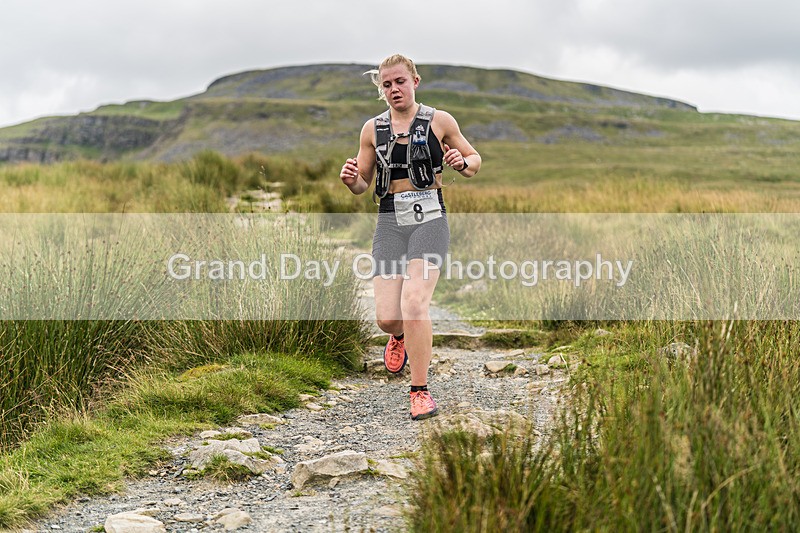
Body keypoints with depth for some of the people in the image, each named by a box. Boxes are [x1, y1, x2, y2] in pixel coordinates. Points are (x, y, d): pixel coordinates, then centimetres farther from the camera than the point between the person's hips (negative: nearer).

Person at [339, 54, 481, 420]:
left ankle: (420, 392, -7)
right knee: (387, 318, -6)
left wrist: (461, 163, -9)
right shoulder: (372, 129, 10)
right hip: (390, 222, 3)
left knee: (414, 302, -21)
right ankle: (401, 336, 34)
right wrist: (350, 180, -8)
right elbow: (363, 185, 15)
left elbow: (474, 161, 14)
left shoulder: (440, 121, 4)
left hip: (429, 218, -2)